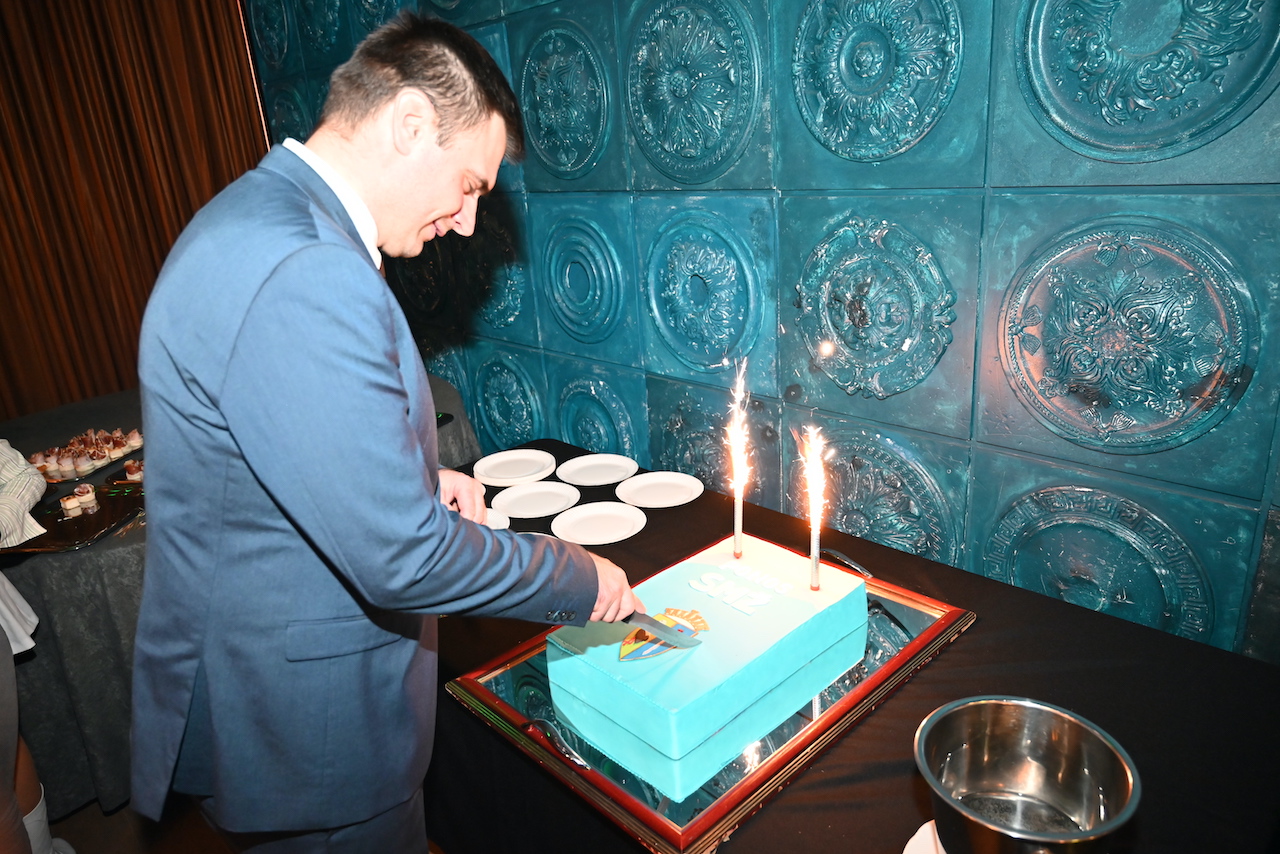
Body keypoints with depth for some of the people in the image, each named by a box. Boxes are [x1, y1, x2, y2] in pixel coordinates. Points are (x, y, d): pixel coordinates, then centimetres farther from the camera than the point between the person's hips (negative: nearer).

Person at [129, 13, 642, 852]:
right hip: (307, 731, -9)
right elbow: (403, 558, -30)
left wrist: (418, 481, 2)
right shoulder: (304, 279, -30)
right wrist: (581, 580, -15)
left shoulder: (258, 218, 5)